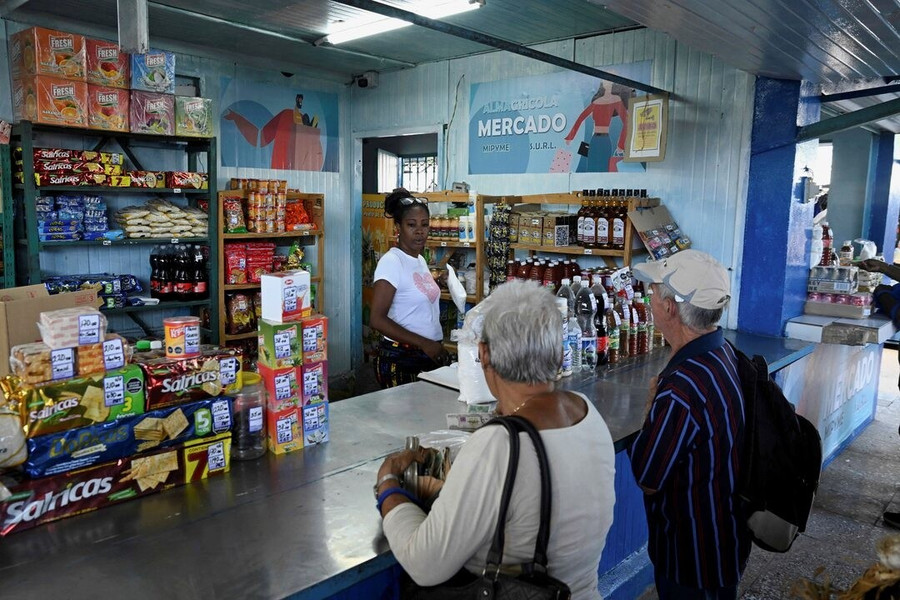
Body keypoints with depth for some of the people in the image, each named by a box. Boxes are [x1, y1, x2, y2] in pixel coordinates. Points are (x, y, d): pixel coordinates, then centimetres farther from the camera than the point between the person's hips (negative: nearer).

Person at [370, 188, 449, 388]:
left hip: (430, 355, 8)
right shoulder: (391, 262, -14)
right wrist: (424, 343, -21)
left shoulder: (420, 260, 11)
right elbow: (377, 319, -20)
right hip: (400, 359, -8)